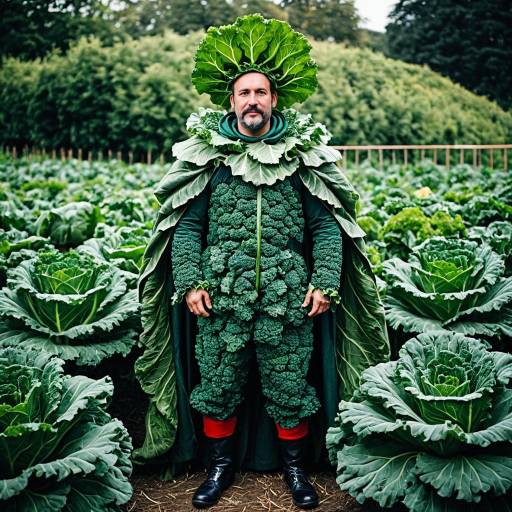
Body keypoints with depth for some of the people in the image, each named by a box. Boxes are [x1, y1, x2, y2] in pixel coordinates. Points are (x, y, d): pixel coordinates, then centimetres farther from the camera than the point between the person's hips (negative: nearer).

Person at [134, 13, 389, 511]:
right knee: (218, 386, 10)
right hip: (221, 299, 1)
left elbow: (327, 227, 4)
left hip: (289, 301, 0)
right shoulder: (206, 155, 6)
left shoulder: (304, 154, 6)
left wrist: (326, 283, -6)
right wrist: (190, 283, -6)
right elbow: (185, 225, 4)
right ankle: (221, 465, 32)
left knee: (290, 388, 9)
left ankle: (295, 467, 31)